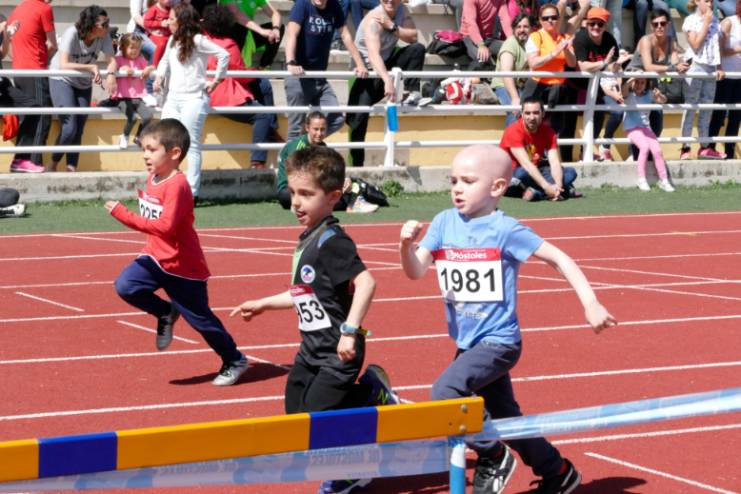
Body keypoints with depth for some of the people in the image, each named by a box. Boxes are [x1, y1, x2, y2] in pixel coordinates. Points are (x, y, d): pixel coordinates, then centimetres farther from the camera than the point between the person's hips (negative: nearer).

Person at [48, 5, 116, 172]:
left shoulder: (104, 36, -17)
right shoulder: (72, 34, -29)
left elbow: (111, 60, -19)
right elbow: (63, 65, -34)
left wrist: (111, 75, -41)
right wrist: (91, 67, -40)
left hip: (84, 84, 5)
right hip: (62, 80, -5)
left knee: (79, 129, 3)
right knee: (69, 127, -14)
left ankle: (72, 168, 11)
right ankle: (53, 164, 5)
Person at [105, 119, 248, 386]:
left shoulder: (177, 185, -24)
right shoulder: (152, 178, 4)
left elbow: (165, 226, -33)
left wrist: (125, 215, -33)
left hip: (183, 266, -7)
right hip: (156, 257, 7)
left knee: (199, 318, 4)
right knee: (125, 286, -15)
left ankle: (235, 361, 25)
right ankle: (166, 313, 11)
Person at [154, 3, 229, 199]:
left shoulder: (197, 40, -9)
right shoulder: (172, 40, 13)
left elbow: (224, 55, -16)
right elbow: (165, 60, 27)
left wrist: (216, 81, -10)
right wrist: (159, 76, 8)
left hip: (193, 98, -7)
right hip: (172, 97, 7)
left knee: (191, 146, -3)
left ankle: (192, 192, 1)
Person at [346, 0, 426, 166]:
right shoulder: (374, 19, -28)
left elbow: (413, 37, -16)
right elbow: (373, 54, -42)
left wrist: (392, 27, -30)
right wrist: (387, 80, -56)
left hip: (388, 61, 5)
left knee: (417, 49, -19)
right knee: (357, 117, -15)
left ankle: (413, 93, -14)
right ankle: (356, 164, -7)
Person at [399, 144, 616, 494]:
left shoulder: (505, 230, -14)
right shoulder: (444, 223, 0)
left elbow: (559, 258, -9)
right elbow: (415, 272, -3)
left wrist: (590, 304, -15)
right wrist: (407, 245, -24)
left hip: (498, 342, -7)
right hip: (467, 343, 7)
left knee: (445, 392, -25)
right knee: (505, 418, 17)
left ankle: (493, 458, -4)